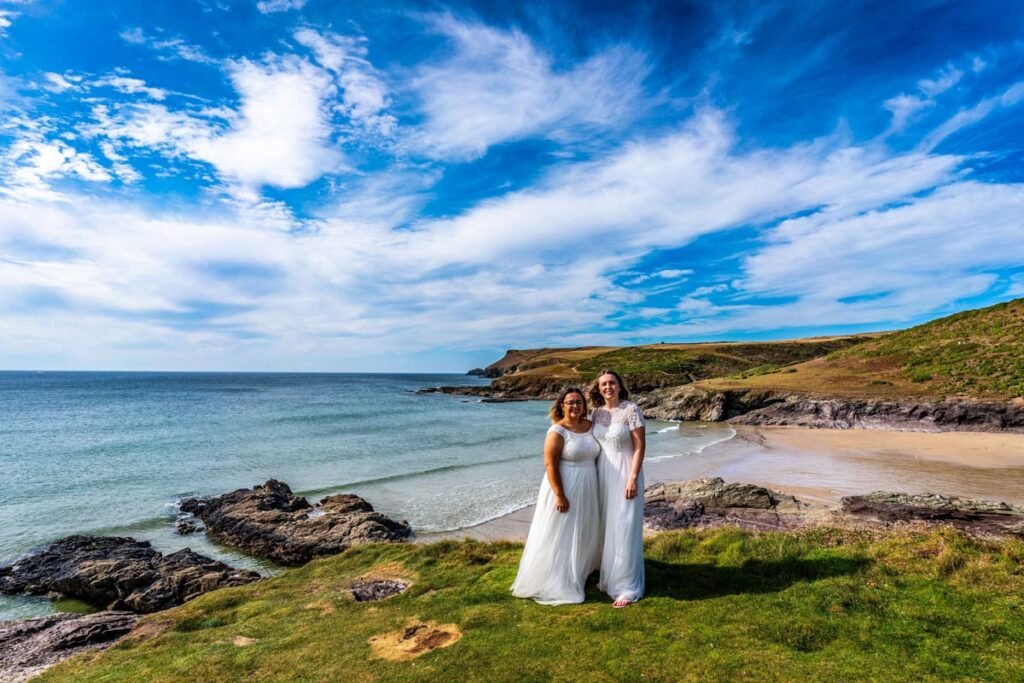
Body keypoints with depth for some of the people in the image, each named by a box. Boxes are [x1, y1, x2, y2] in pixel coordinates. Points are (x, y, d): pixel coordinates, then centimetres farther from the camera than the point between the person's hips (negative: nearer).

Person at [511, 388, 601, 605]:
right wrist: (559, 495, -22)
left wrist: (597, 487, 11)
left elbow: (596, 456, 12)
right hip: (565, 489, -7)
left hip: (587, 490, 7)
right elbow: (550, 465, -19)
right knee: (559, 537, 2)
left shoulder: (591, 426, 3)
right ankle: (554, 583, 15)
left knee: (583, 535, 20)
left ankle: (578, 572, 40)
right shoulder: (557, 431, -17)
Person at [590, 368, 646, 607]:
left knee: (624, 529, -1)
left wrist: (633, 478, -20)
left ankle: (628, 587, 12)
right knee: (607, 527, 16)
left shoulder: (631, 409, -14)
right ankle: (609, 576, 33)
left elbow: (640, 446, -15)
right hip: (603, 474, 6)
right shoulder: (597, 412, 3)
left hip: (625, 474, -6)